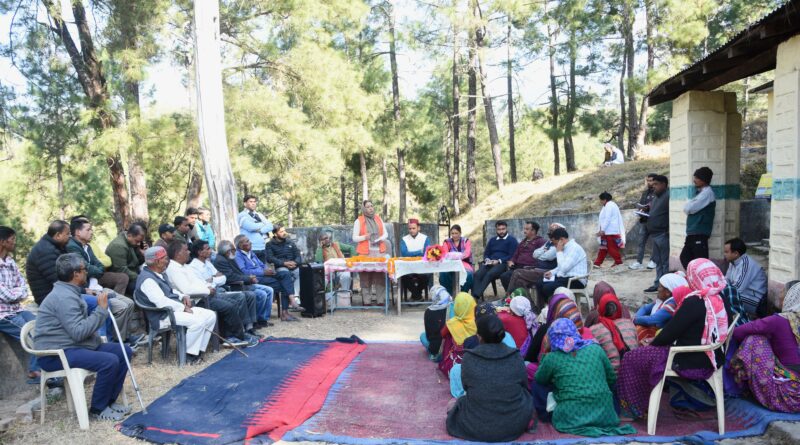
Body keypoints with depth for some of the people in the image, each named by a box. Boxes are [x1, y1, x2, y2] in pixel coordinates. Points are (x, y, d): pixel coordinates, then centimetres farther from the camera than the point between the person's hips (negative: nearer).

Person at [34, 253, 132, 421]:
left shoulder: (69, 292, 15)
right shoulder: (64, 297, -20)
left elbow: (81, 328, 18)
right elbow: (78, 332, -27)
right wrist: (101, 309, -21)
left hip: (74, 345, 11)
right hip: (56, 354, -11)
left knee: (124, 351, 3)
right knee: (110, 361, -29)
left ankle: (109, 400, 11)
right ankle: (98, 409, -8)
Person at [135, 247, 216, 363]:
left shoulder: (159, 274, 15)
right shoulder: (147, 279, -17)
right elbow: (161, 302, -25)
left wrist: (183, 297, 7)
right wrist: (183, 308, -18)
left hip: (176, 309, 10)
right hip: (164, 315, -10)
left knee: (211, 315, -1)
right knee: (198, 321, -30)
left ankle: (198, 349, 1)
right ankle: (190, 354, -12)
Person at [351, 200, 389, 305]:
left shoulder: (378, 219, 16)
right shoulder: (359, 221, 4)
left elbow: (385, 234, 18)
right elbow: (354, 238, 2)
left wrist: (381, 239, -3)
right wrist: (364, 237, -15)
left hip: (379, 251, 3)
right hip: (366, 253, -3)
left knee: (380, 275, -4)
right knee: (366, 276, -7)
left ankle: (380, 299, 0)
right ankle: (367, 300, -3)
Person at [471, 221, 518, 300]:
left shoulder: (512, 240, 9)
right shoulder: (492, 240, 29)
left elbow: (512, 256, -3)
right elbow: (486, 253, 25)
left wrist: (499, 261, -15)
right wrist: (487, 259, 1)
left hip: (503, 264, -5)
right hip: (490, 263, 5)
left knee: (489, 274, -36)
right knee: (477, 274, -26)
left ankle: (477, 296, -44)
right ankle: (473, 297, -40)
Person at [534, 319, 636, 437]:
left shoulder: (552, 357, -1)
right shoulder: (595, 348, 4)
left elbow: (539, 380, 17)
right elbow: (612, 380, 17)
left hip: (571, 418, -2)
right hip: (604, 415, 2)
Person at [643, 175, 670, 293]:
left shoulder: (668, 196, -13)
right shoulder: (656, 197, 18)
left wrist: (668, 231, -21)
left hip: (663, 234, -10)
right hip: (655, 234, 10)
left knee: (665, 262, -3)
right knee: (658, 261, 14)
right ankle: (658, 284, 21)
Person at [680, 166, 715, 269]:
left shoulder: (707, 192, -10)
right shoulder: (701, 192, 19)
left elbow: (689, 208, -15)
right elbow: (687, 209, 18)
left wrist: (688, 204, 5)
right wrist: (689, 205, -2)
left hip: (700, 234, -10)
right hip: (692, 233, 10)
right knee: (684, 257, 15)